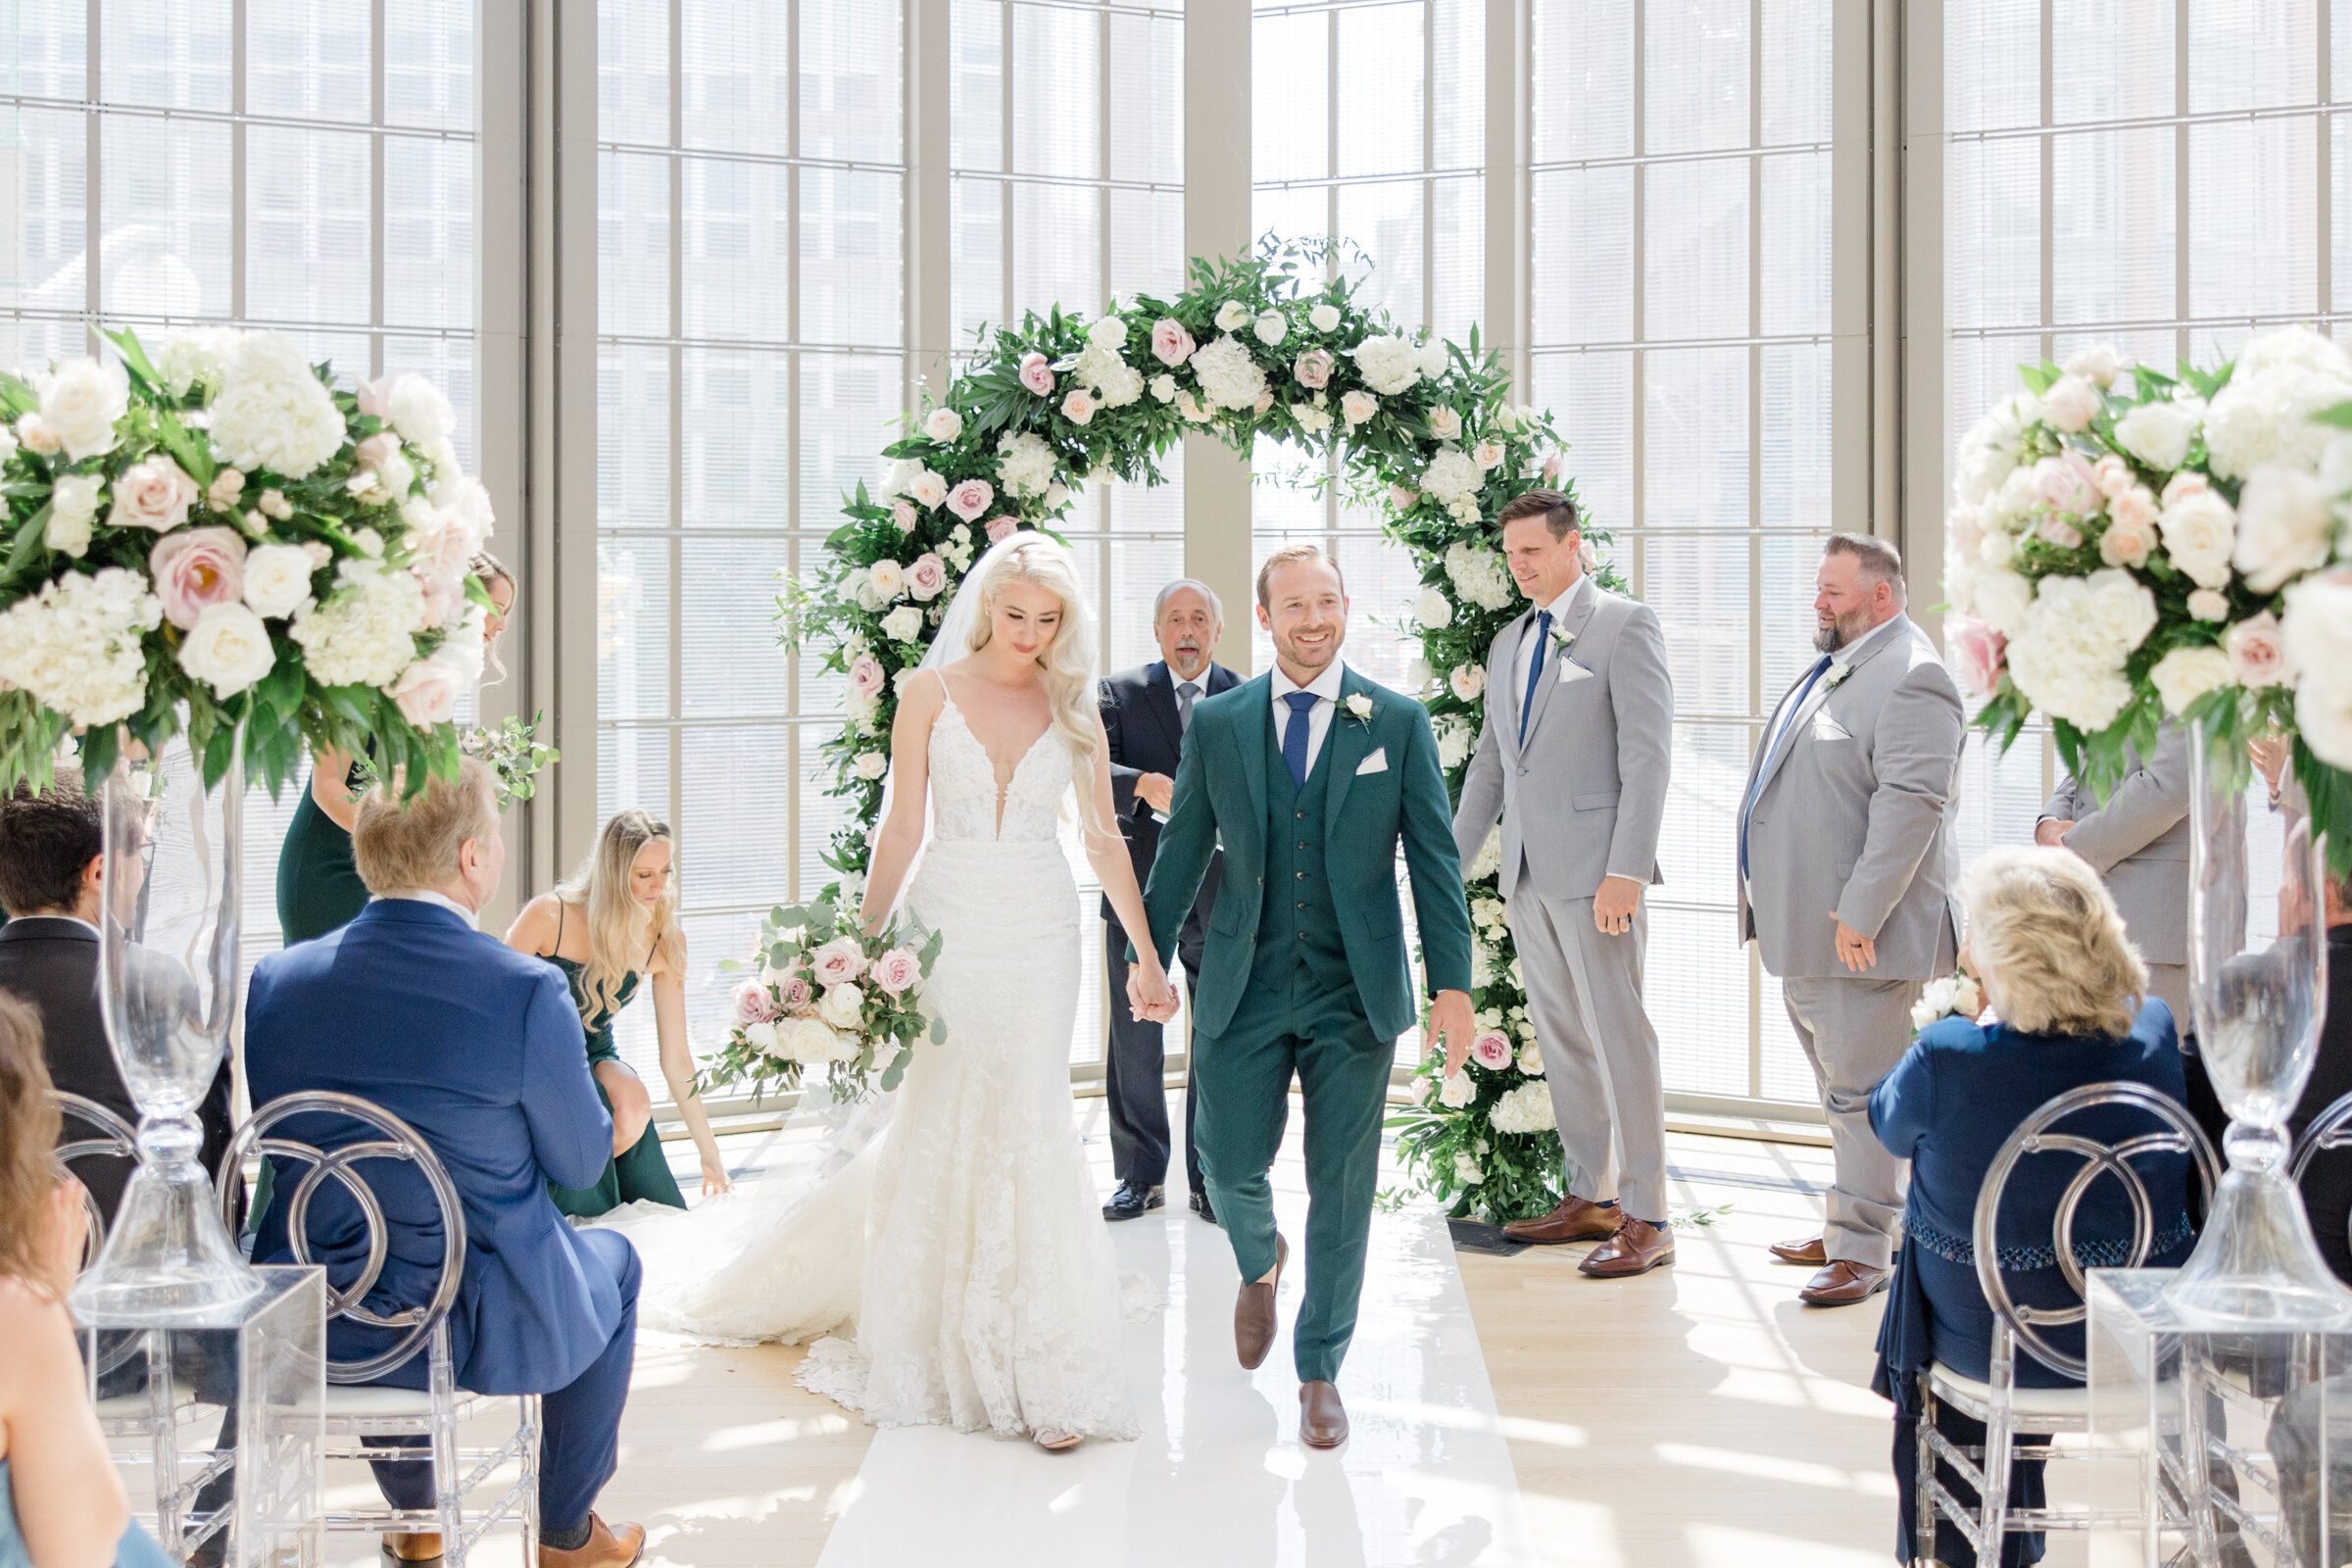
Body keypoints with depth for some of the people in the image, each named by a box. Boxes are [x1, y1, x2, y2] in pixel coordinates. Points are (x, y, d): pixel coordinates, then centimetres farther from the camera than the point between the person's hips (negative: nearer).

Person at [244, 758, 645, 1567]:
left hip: (313, 1327, 4)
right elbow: (581, 1161, -6)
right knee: (612, 1261, 29)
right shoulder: (527, 991, -20)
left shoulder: (275, 979, -7)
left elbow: (283, 1143, 8)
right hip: (482, 1324, -4)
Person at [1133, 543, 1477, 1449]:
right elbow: (1182, 851, 10)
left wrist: (1453, 984, -5)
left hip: (1354, 993, -1)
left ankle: (1320, 1371, 18)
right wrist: (1149, 958, 7)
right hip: (1243, 989, 1)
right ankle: (1261, 1263, 38)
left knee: (1341, 1186, 3)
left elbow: (1435, 859, 0)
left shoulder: (1399, 722, 1)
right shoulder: (1216, 722, 4)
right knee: (1230, 1166, 1)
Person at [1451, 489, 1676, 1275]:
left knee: (1619, 1038, -6)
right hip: (1528, 874, 7)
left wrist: (1627, 872, -18)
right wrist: (1450, 862, 17)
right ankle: (1590, 1198, 21)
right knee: (1561, 1040, 12)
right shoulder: (1508, 645, 17)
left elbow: (1648, 753, -12)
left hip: (1595, 870, -7)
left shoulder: (1625, 626, -5)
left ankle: (1646, 1218, -1)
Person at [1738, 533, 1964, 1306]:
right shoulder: (1833, 669, 17)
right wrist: (1776, 908, 19)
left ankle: (1862, 1251, 2)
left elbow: (1911, 803, -22)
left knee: (1860, 1090, -4)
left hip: (1858, 933, -10)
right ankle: (1851, 1225, 27)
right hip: (1803, 928, 10)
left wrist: (1860, 915, -24)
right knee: (1841, 1087, 17)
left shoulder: (1911, 677, -15)